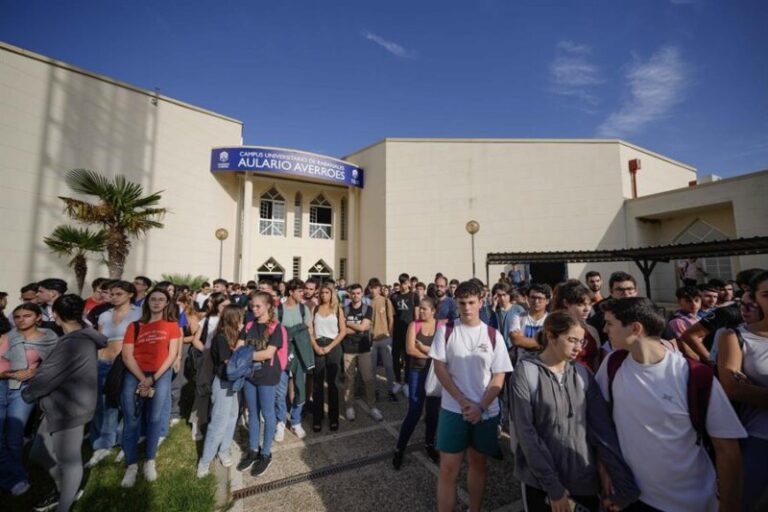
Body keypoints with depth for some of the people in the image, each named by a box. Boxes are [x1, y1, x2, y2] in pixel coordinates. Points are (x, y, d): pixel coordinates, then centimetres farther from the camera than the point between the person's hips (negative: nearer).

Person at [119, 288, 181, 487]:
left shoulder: (172, 325, 2)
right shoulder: (135, 326, 4)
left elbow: (172, 355, -3)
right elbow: (127, 355, -2)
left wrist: (153, 378, -10)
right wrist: (143, 380, -13)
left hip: (161, 374, -1)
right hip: (134, 374, 1)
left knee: (155, 418, 5)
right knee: (131, 420, 0)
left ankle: (150, 461, 20)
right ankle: (131, 465, 14)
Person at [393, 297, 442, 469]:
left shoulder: (442, 326, -4)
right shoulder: (414, 325, -5)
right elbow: (410, 349, -14)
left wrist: (423, 348, -14)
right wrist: (432, 353, -13)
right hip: (418, 372, -1)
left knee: (433, 411, 15)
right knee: (414, 411, -1)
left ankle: (429, 444, 37)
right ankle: (399, 448, 16)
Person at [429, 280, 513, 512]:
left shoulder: (493, 335, -4)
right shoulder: (446, 330, -6)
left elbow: (499, 377, -3)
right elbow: (439, 368, -7)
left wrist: (480, 407, -12)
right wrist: (463, 401, -12)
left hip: (486, 412, 2)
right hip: (453, 410, -1)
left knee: (478, 464, 20)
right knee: (448, 470, 4)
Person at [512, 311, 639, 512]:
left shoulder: (583, 373, -1)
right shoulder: (526, 372, -14)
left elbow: (602, 425, -4)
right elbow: (526, 432, -14)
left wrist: (622, 481, -12)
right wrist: (553, 486, -13)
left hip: (584, 474, 4)